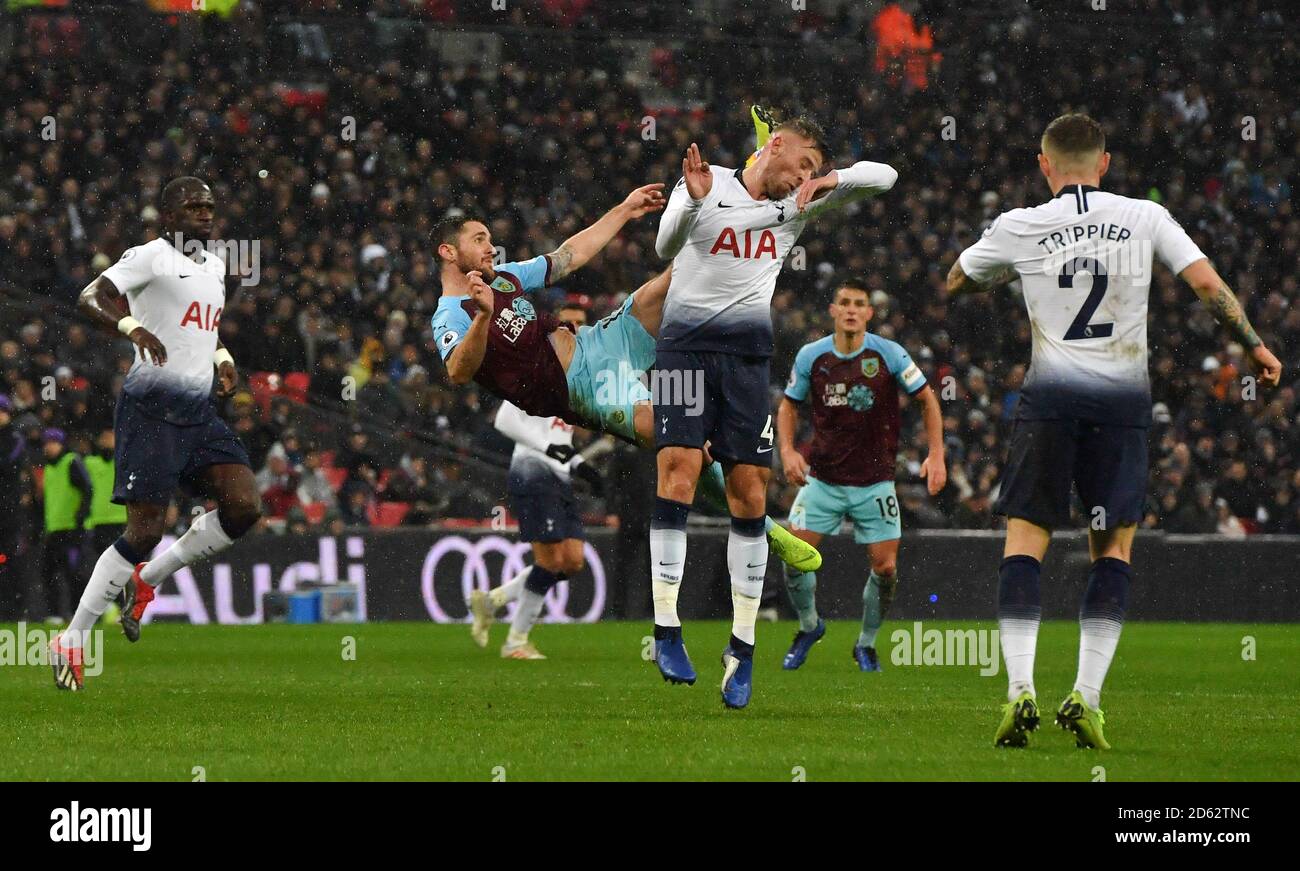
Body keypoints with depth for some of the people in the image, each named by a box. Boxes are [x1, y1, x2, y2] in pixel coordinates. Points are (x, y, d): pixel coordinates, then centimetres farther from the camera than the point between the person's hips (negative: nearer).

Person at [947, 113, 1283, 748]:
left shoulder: (1018, 228, 2)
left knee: (1025, 537, 2)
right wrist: (1254, 346, 15)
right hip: (1123, 397, 1)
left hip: (1051, 395, -1)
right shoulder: (1145, 218, 3)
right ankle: (1086, 697, -3)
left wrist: (994, 281, 40)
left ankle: (1020, 690, -13)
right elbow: (1208, 284, 2)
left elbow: (957, 284, 19)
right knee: (1114, 545, 8)